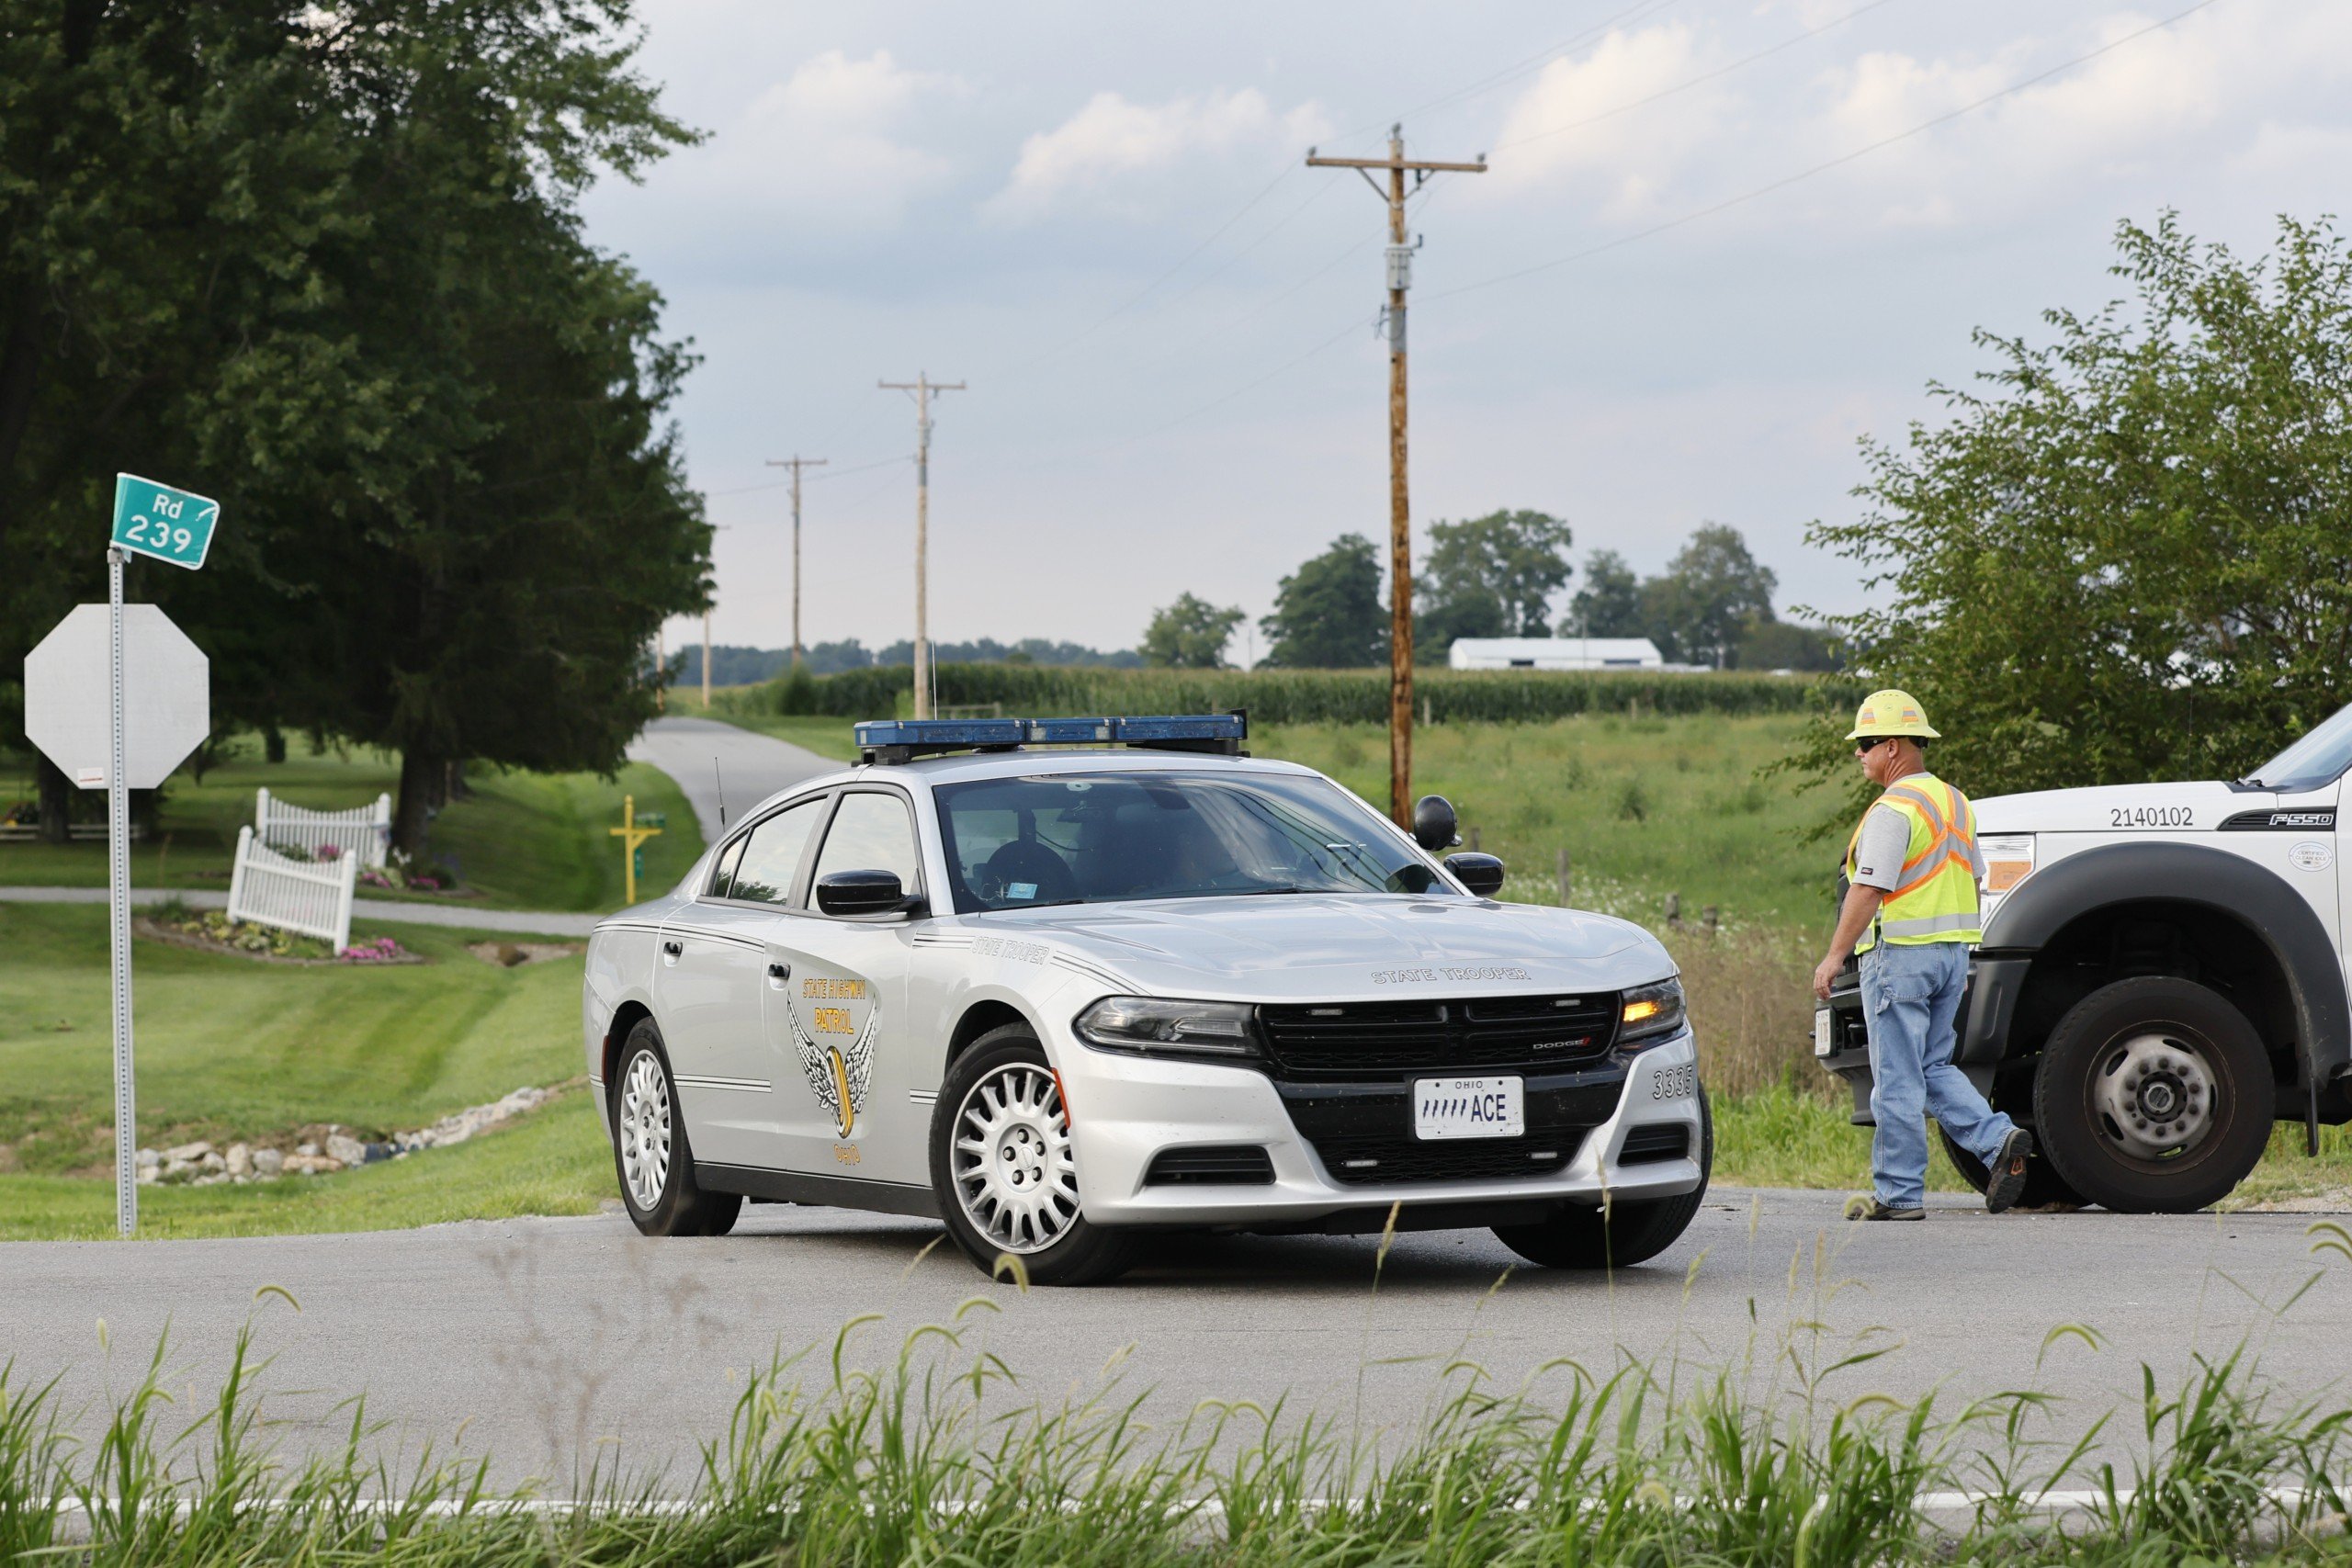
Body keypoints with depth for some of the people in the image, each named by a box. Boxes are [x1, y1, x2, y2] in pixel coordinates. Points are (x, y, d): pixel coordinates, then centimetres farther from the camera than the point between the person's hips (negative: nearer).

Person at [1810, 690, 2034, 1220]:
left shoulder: (1894, 810, -14)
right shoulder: (1954, 802, 15)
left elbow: (1869, 891, -20)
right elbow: (1972, 883, 20)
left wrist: (1834, 957, -18)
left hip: (1900, 954, -9)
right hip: (1952, 953, 9)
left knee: (1898, 1078, -3)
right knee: (1933, 1067, 17)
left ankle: (1899, 1193, 0)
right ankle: (1999, 1141, -1)